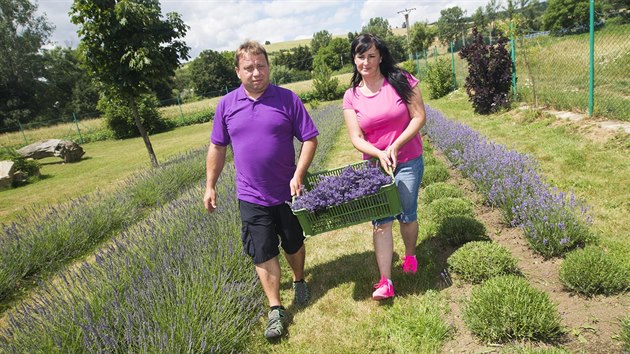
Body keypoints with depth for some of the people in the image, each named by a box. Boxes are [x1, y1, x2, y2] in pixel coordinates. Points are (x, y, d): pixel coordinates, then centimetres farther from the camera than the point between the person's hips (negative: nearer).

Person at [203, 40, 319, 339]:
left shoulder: (288, 99, -6)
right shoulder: (226, 105, 0)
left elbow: (310, 139, -5)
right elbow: (217, 148, 7)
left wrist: (298, 175, -15)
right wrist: (210, 186, 7)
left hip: (288, 191, -1)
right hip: (251, 196, 1)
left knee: (293, 243, 18)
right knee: (262, 253, 4)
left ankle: (299, 281, 45)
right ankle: (275, 309, 17)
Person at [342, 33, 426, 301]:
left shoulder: (401, 80, -7)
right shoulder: (351, 96, -1)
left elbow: (419, 117, -9)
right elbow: (356, 138, -6)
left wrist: (395, 146, -19)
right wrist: (380, 154, -23)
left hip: (408, 161, -1)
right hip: (375, 164, 1)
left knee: (406, 214, 7)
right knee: (381, 220, -2)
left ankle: (410, 255, 38)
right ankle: (385, 281, 3)